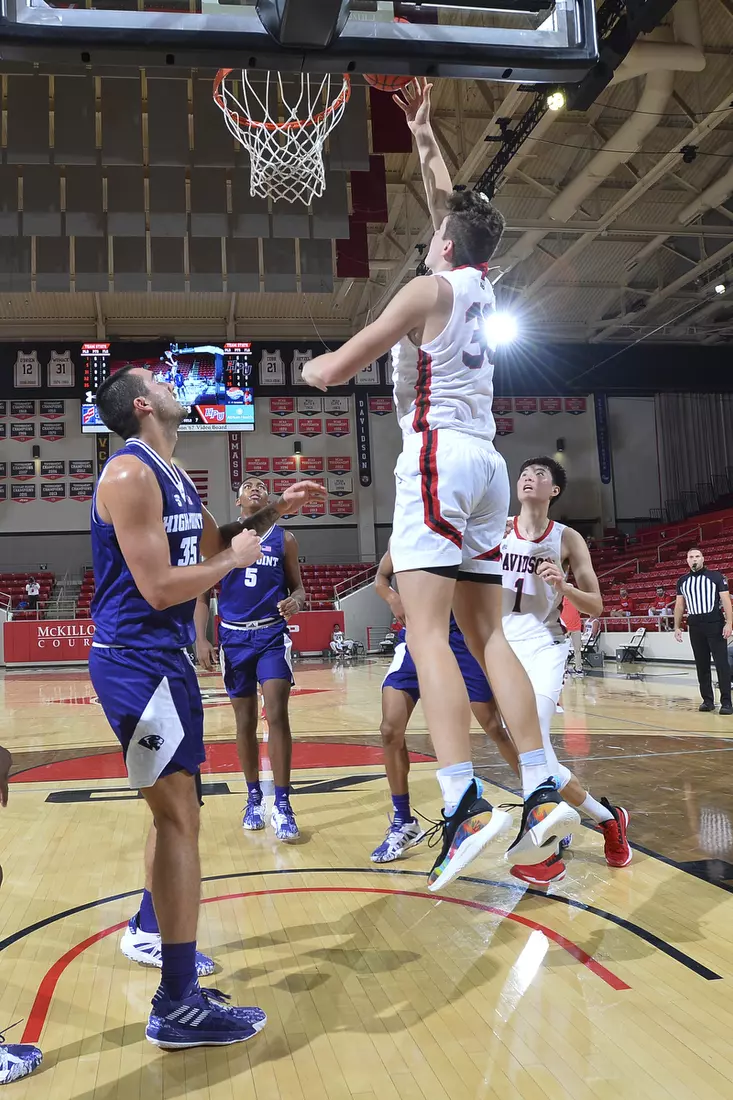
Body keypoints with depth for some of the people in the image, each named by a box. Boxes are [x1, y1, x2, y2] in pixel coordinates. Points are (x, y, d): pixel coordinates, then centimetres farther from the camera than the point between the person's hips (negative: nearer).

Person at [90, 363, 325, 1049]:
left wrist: (275, 511, 13)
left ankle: (148, 931, 40)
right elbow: (159, 587, -22)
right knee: (179, 814, -10)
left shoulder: (172, 475, 13)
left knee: (175, 806, 21)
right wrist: (234, 560, -9)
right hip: (135, 659, -10)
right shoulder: (130, 473, -17)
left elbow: (214, 543, 24)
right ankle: (178, 1004, -2)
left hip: (163, 657, 10)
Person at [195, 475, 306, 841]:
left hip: (273, 635, -1)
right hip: (234, 636, 1)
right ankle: (254, 798, 23)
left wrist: (296, 600, -16)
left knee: (277, 715, -13)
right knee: (245, 722, 9)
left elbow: (297, 586, 9)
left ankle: (281, 805, -7)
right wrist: (201, 639, -4)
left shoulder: (284, 539, 5)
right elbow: (204, 593, 6)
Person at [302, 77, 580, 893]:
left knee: (428, 633, -13)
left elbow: (338, 369, -5)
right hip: (487, 461, 8)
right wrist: (422, 132, 45)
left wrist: (311, 366, 18)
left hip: (438, 455, -8)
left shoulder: (430, 288, -1)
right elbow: (453, 208, 36)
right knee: (486, 633, 6)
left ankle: (466, 807, -22)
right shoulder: (480, 286, 19)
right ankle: (543, 794, 2)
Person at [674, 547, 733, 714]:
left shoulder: (715, 576, -1)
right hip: (695, 627, 4)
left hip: (715, 625, -4)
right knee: (701, 665, 7)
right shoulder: (682, 581, 10)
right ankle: (708, 700, 15)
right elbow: (679, 605, 15)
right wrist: (677, 627, 9)